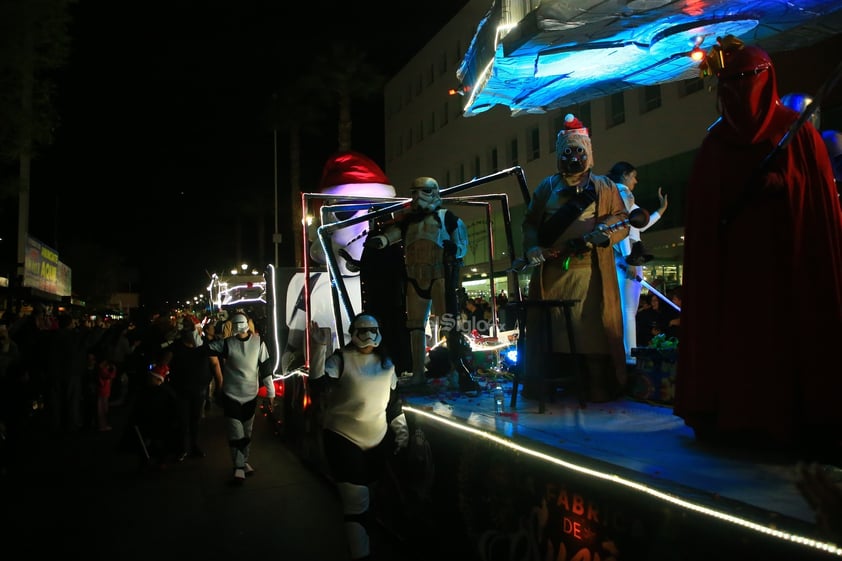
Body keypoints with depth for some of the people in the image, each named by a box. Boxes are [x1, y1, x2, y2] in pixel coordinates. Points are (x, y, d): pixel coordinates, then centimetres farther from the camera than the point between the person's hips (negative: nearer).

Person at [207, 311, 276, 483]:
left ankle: (244, 461, 34)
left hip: (251, 395, 2)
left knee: (247, 432, 16)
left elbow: (265, 367, -2)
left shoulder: (258, 342, -6)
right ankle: (239, 467, 8)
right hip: (231, 395, -2)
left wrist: (270, 392, 0)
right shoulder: (227, 343, -7)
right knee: (236, 433, -2)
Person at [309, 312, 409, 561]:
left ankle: (360, 540, 45)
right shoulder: (341, 358, -10)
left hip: (378, 440, 6)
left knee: (366, 497, 22)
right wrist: (319, 348, -37)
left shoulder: (386, 363, 6)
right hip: (343, 440, -5)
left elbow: (393, 400, 13)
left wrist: (401, 432, 13)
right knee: (356, 503, -7)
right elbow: (319, 383, -27)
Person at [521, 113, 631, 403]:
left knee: (593, 327, -5)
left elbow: (622, 224, 5)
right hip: (551, 271, 2)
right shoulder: (547, 187, 17)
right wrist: (532, 248, -6)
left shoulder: (604, 186, 12)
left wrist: (595, 237, -13)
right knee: (551, 329, 3)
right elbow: (530, 222, 13)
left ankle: (598, 389, 3)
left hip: (590, 272, -2)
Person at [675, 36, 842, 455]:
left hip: (789, 259, -2)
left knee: (792, 338, -3)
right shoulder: (715, 143, 11)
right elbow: (701, 212, 9)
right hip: (732, 262, 3)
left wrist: (783, 186, -17)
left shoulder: (796, 131, 3)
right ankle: (737, 421, 8)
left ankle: (801, 423, 5)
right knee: (735, 341, 1)